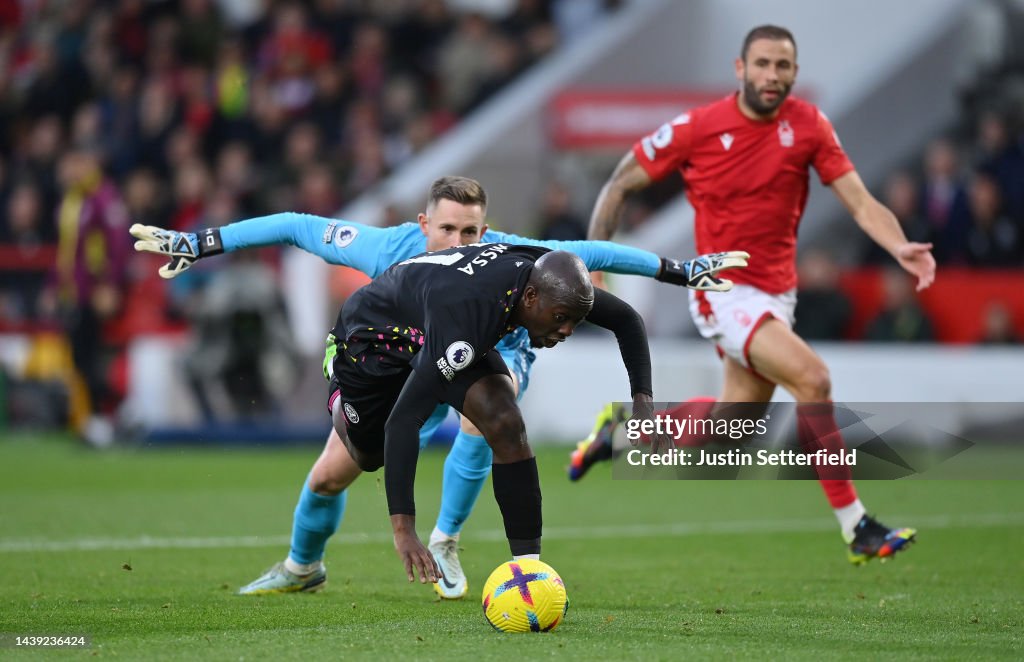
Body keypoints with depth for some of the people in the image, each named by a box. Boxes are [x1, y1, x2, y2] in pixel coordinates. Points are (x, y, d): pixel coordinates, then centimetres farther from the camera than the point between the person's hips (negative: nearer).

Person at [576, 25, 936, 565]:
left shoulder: (808, 125, -2)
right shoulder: (696, 129, -10)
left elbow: (860, 202, -7)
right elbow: (620, 185, 1)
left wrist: (901, 248, -26)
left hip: (777, 293, 6)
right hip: (723, 292, -6)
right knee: (812, 378, -24)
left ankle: (622, 431, 38)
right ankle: (856, 528, -19)